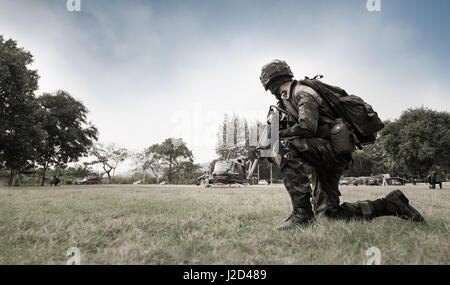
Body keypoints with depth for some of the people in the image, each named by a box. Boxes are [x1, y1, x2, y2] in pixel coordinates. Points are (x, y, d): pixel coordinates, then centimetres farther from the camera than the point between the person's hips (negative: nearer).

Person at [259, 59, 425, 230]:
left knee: (287, 145, -29)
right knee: (329, 213, 5)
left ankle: (302, 213, -26)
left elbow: (307, 127, -24)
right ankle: (389, 204, 17)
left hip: (334, 148, -10)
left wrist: (280, 133, -12)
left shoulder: (302, 93, -9)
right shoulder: (292, 97, 21)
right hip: (324, 158, 10)